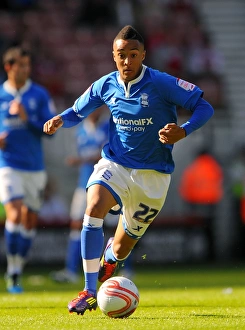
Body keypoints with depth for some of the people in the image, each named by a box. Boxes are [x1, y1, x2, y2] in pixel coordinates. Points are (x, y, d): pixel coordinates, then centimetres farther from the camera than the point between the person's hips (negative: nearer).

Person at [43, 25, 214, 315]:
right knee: (94, 208, -31)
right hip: (114, 164, 2)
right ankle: (89, 292, -25)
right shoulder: (106, 86, -2)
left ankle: (110, 257, 50)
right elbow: (78, 111, 14)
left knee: (122, 248, 8)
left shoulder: (161, 84, -14)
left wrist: (183, 131, -30)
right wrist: (59, 120, -9)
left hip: (152, 174, -2)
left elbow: (204, 107, -12)